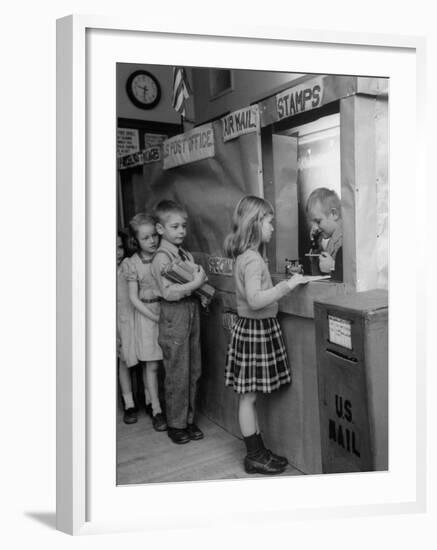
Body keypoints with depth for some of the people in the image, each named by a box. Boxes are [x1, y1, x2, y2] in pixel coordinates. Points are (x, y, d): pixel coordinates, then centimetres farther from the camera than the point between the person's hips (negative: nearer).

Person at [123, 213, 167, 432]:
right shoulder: (133, 264, -6)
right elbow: (134, 298, -6)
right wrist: (155, 317, -12)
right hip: (147, 314, -2)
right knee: (152, 365, 4)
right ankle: (157, 410, 16)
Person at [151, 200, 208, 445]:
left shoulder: (187, 255, 11)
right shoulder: (162, 257, -12)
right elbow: (168, 292, -21)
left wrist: (202, 282, -3)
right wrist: (194, 283, -24)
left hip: (193, 313, 7)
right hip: (174, 317, -7)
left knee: (194, 372, 13)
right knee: (177, 374, 2)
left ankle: (189, 420, 28)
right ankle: (176, 424, 18)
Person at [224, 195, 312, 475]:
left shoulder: (246, 256, 10)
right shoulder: (252, 258, -19)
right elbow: (256, 300, -28)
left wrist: (286, 282, 11)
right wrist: (288, 285, -24)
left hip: (256, 328, 10)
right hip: (255, 329, -10)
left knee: (249, 396, 16)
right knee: (248, 395, 3)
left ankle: (258, 450, 28)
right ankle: (255, 457, 16)